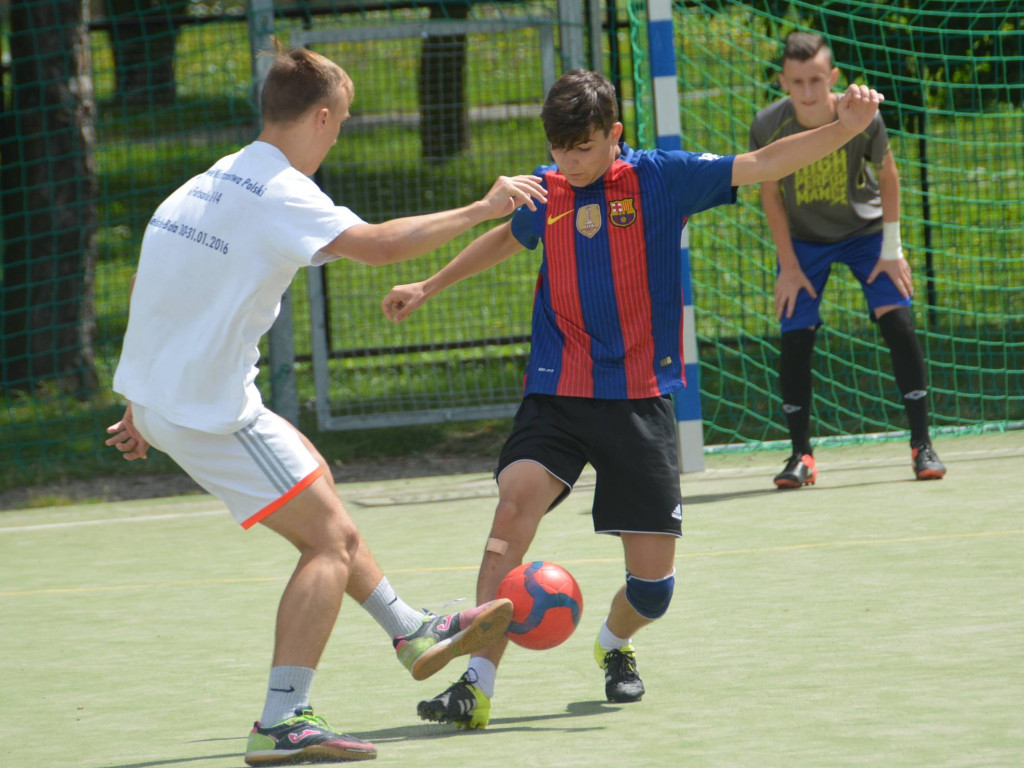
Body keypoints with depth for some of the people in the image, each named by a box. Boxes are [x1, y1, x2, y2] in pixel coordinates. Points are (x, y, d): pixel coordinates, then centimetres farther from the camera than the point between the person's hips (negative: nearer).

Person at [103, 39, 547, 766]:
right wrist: (480, 210, -20)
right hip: (211, 407, -10)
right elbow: (377, 243, -29)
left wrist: (143, 409, 24)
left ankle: (411, 631, 37)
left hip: (159, 395, 10)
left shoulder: (209, 183, 13)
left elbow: (160, 300, 19)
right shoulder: (280, 194, -17)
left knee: (316, 483, 25)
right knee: (330, 540, -7)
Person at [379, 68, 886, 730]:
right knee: (518, 494, -27)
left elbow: (765, 164, -6)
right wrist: (428, 287, 36)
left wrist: (846, 128, -18)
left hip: (641, 399, -1)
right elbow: (507, 238, 30)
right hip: (556, 392, 1)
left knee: (653, 579, -1)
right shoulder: (545, 191, 7)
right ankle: (478, 684, -28)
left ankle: (615, 644, 37)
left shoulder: (660, 178, -2)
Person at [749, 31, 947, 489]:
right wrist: (789, 265, -7)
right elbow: (771, 194, -9)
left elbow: (887, 176, -8)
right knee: (795, 340, -7)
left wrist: (891, 250, -6)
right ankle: (801, 456, 6)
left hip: (865, 230, -1)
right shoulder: (768, 126, -25)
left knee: (898, 324, -13)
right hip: (803, 240, 1)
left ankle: (922, 446, -5)